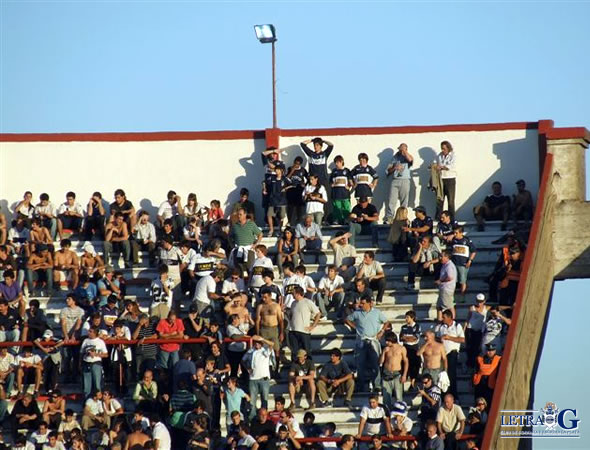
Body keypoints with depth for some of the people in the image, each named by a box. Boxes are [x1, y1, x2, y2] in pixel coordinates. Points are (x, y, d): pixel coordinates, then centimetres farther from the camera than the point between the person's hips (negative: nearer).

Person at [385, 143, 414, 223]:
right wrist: (395, 168, -4)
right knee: (391, 200, -9)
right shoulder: (395, 157, 18)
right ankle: (388, 218, -12)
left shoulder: (407, 157, 10)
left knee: (404, 202, 1)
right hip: (395, 180, 1)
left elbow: (410, 159, -17)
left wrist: (405, 151, -7)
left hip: (405, 181, -1)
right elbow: (388, 170, 16)